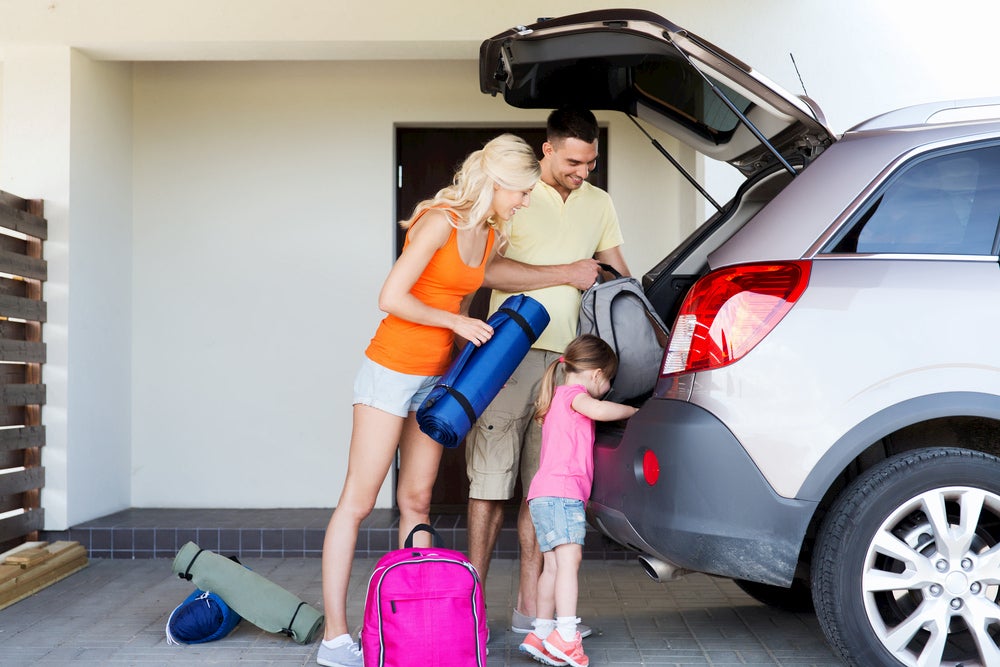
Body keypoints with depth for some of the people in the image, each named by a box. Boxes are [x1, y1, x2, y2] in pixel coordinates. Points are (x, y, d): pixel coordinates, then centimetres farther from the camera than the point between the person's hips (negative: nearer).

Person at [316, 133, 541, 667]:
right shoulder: (440, 221, -16)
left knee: (416, 501, 8)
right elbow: (391, 298, -19)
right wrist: (455, 321, -13)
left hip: (436, 378, 8)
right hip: (392, 368, -8)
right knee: (357, 502, -4)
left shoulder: (490, 238, 9)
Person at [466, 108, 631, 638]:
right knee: (492, 476, -2)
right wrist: (567, 274, -10)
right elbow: (488, 269, -12)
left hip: (565, 356, 5)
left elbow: (619, 275, 20)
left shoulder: (599, 204, 16)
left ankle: (529, 606, 11)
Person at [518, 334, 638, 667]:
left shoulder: (560, 397, 29)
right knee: (568, 558, -17)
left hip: (544, 494, 10)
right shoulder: (573, 393, 0)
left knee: (553, 565, 7)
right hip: (561, 491, -10)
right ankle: (565, 636, -24)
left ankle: (541, 635, 8)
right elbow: (596, 409, -21)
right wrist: (631, 410, -7)